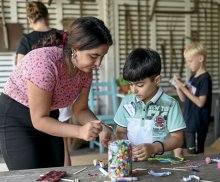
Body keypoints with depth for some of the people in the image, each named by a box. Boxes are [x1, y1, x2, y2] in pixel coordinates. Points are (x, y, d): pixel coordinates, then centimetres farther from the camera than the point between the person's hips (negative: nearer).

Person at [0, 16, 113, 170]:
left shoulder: (85, 68, -11)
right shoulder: (44, 63, -32)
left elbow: (80, 109, 0)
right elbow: (39, 120, -27)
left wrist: (100, 128, -18)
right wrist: (80, 131, -39)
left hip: (47, 118, 6)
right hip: (14, 119, -6)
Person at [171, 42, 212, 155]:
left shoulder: (205, 78, -15)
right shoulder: (193, 77, 10)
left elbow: (200, 103, -20)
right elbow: (184, 99, 13)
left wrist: (184, 88, -19)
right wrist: (178, 86, -4)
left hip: (197, 125, -8)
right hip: (186, 122, 8)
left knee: (195, 155, 3)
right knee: (178, 150, 13)